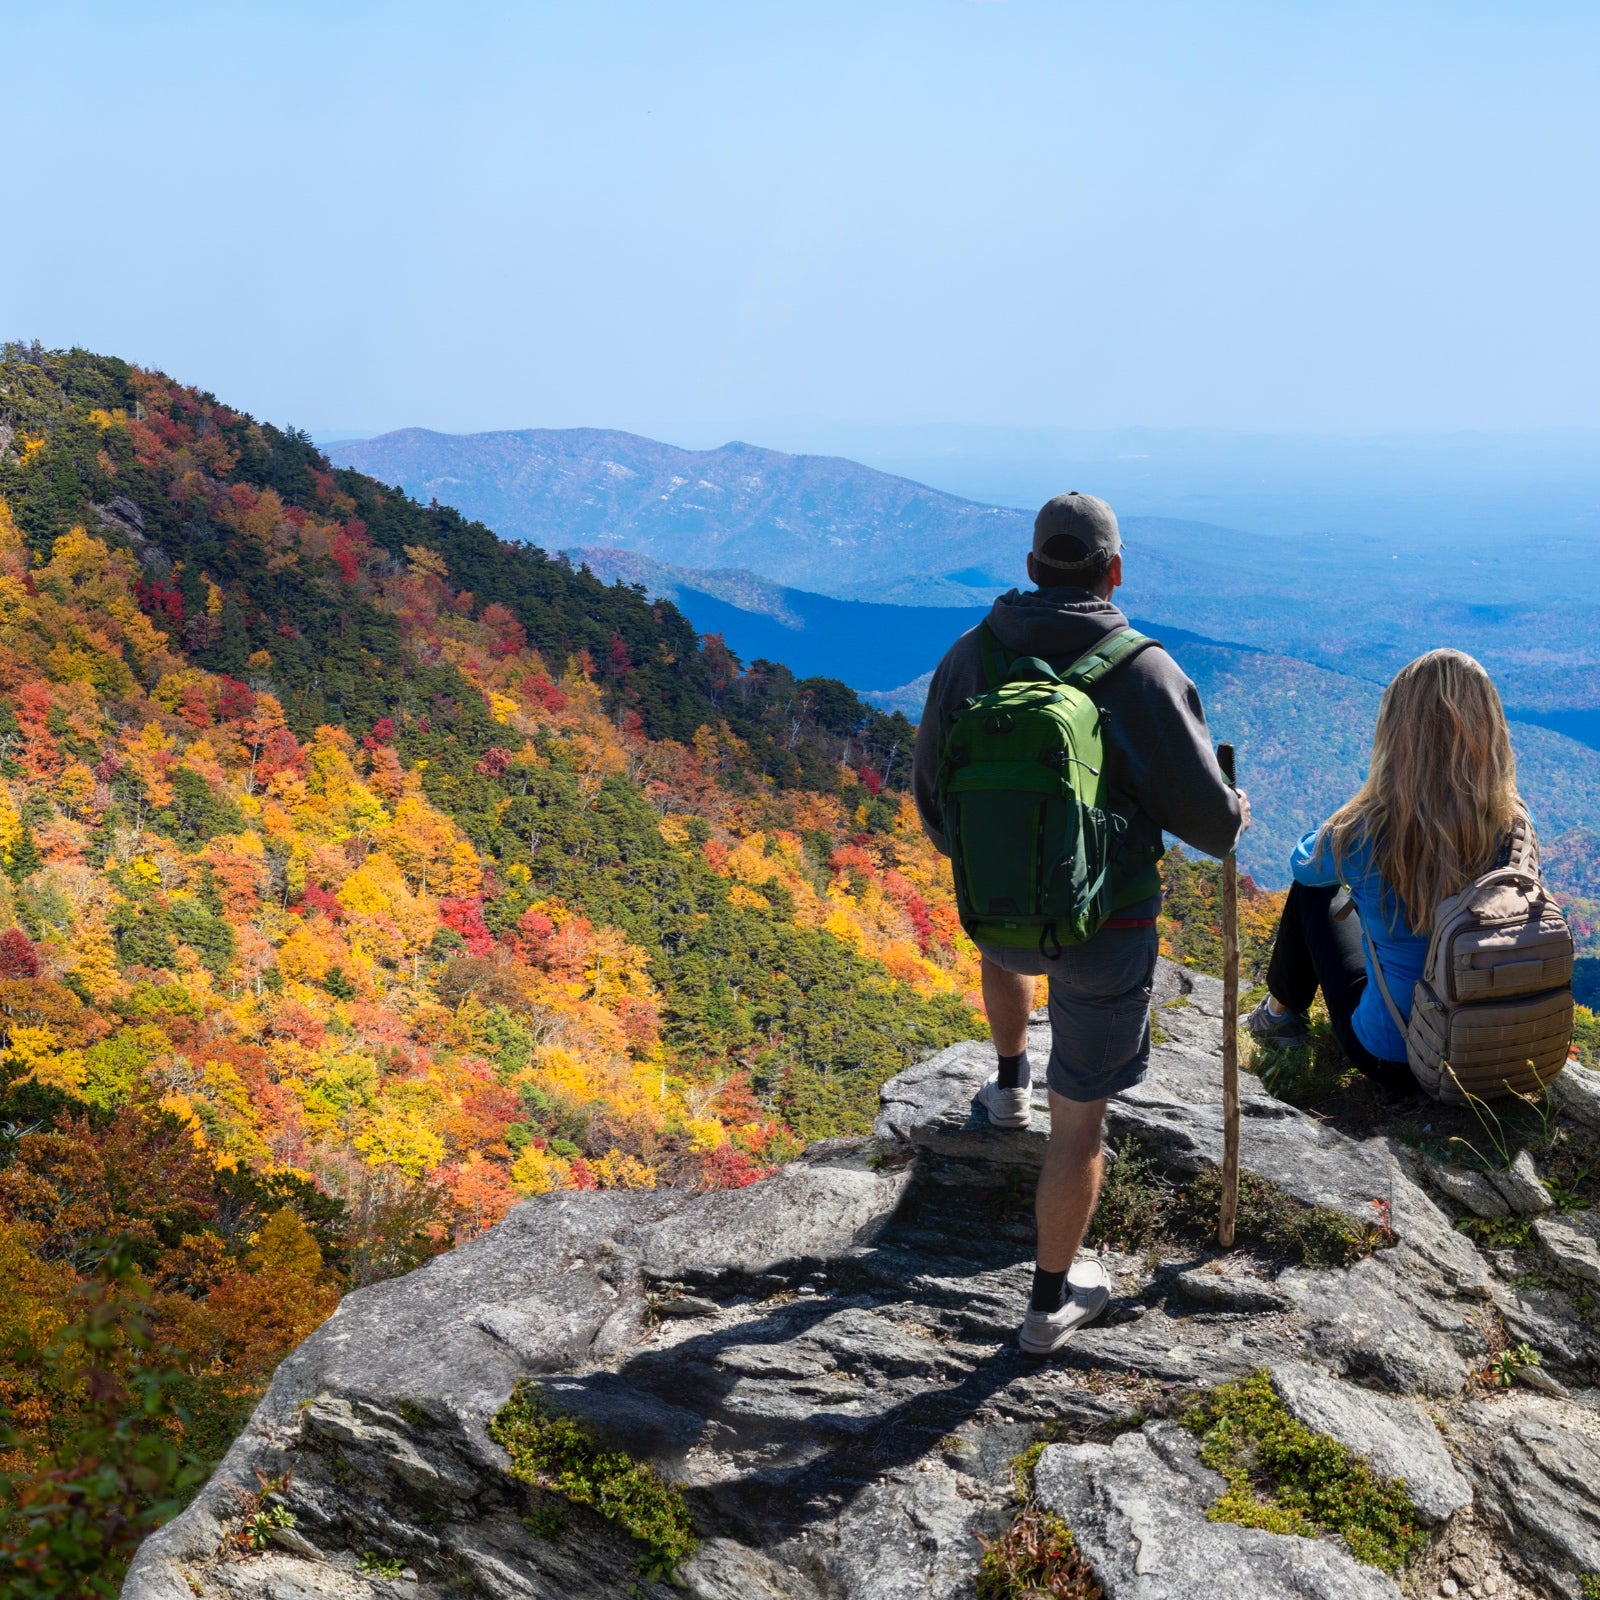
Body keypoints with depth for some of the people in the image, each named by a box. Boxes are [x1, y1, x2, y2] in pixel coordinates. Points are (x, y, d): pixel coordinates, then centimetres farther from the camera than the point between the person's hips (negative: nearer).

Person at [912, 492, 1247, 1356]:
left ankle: (1010, 1084, 54)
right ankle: (1051, 1301, 22)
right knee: (1079, 1118, 10)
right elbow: (1204, 813, -11)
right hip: (1104, 927, -3)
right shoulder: (1145, 671, -16)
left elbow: (930, 789, 6)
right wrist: (1232, 820, 13)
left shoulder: (969, 657, -5)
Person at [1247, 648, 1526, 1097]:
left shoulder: (1367, 833, -24)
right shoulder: (1513, 828, -15)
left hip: (1392, 1056, -3)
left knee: (1312, 888, 18)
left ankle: (1280, 1012, 40)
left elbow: (1304, 863, 0)